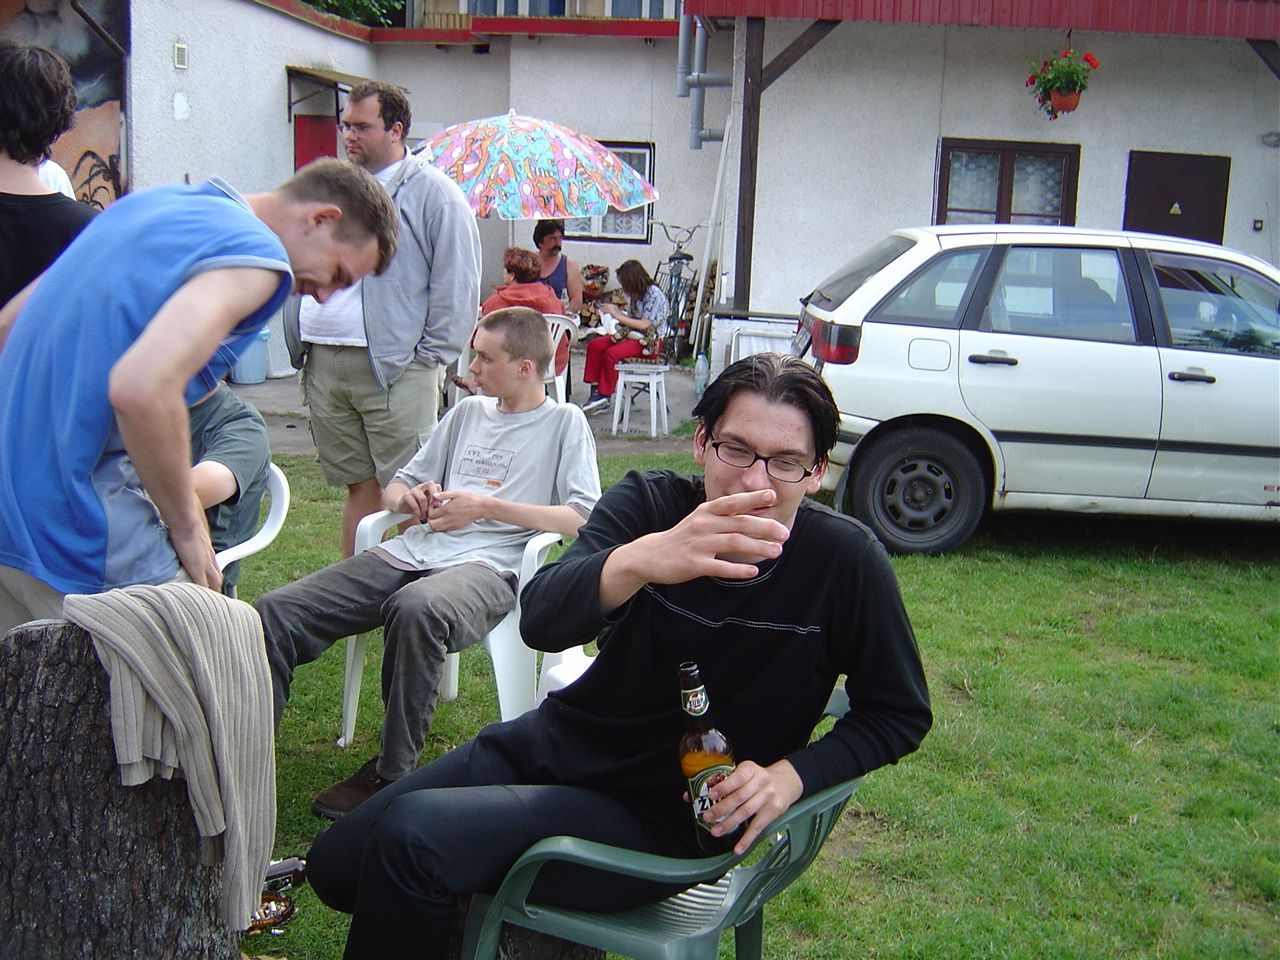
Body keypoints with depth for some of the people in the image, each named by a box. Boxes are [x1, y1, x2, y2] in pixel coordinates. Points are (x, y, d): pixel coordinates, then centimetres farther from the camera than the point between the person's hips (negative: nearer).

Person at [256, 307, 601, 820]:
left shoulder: (565, 422, 6)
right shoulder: (468, 412, 24)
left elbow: (584, 520, -7)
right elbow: (395, 488, 28)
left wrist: (486, 507, -8)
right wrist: (409, 498, 2)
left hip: (489, 565, -6)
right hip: (414, 550, 7)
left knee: (416, 610, -41)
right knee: (277, 611, -13)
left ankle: (392, 771, -22)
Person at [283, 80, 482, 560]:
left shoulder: (433, 193, 0)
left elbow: (457, 284, -4)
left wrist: (428, 358, -8)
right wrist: (300, 345, 13)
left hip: (395, 367, -6)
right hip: (323, 363, 6)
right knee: (359, 487, 12)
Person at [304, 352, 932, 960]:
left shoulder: (845, 561, -18)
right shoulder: (648, 503, -13)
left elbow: (900, 713, -4)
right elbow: (540, 623, -28)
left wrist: (791, 775, -21)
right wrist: (642, 558, -49)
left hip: (662, 821, -4)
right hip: (550, 743, 5)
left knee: (411, 834, -24)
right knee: (334, 866, 10)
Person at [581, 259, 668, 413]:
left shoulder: (654, 294, -15)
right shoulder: (635, 294, 9)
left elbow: (644, 324, -22)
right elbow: (633, 319, 13)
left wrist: (618, 315, -19)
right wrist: (616, 311, -3)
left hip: (651, 342, -9)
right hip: (633, 335, 9)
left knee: (612, 353, -28)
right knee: (595, 345, -6)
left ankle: (605, 395, -12)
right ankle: (596, 390, -7)